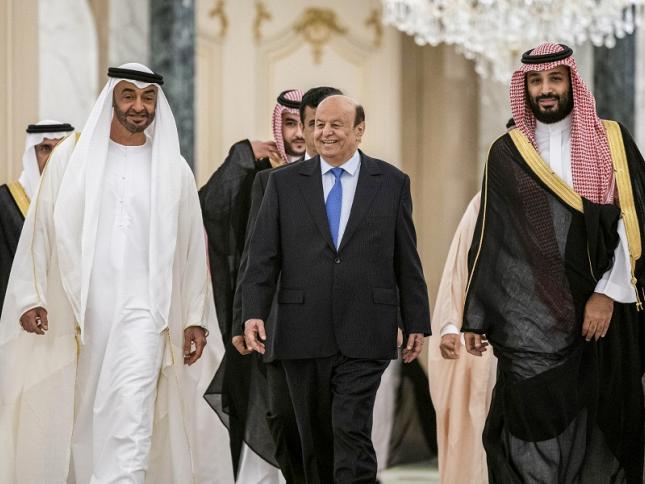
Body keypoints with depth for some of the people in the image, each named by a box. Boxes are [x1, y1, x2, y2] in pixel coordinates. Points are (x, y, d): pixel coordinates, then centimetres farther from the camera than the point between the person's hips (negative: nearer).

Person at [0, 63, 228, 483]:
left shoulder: (174, 169, 7)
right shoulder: (71, 159, 5)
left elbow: (192, 247, 10)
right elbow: (40, 230, 5)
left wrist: (195, 319, 6)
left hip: (143, 310, -1)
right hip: (78, 308, 1)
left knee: (131, 422, -14)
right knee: (81, 418, 7)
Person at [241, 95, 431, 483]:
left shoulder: (392, 183, 5)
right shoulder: (285, 182, 6)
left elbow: (407, 261, 7)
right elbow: (264, 256, 2)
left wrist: (417, 324, 6)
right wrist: (254, 313, -9)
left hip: (363, 335, -2)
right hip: (303, 335, 2)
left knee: (352, 432, -11)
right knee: (315, 437, 9)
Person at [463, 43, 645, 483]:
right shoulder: (507, 153, 8)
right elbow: (489, 237, 9)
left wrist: (608, 293, -12)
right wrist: (475, 317, 7)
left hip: (602, 311, 0)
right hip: (530, 318, 0)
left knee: (598, 427, 2)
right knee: (535, 428, -8)